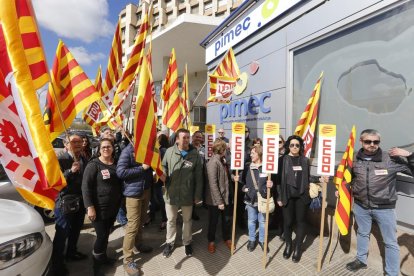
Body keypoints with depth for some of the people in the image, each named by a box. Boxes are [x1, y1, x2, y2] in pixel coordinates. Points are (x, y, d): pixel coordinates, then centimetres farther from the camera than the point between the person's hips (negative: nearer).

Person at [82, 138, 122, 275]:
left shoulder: (116, 164, 4)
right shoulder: (93, 164, -12)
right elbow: (86, 186, -15)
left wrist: (120, 202, 11)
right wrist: (90, 207, -19)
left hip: (113, 207, 5)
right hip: (99, 208, -5)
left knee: (106, 234, 18)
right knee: (101, 235, 0)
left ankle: (103, 257, 40)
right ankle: (96, 263, 24)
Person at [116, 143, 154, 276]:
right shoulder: (127, 151, -13)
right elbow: (120, 172, -21)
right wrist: (141, 168, -21)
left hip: (146, 189, 6)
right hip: (133, 192, -6)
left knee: (141, 220, 20)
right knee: (133, 225, -1)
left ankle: (138, 244, 41)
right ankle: (127, 260, 12)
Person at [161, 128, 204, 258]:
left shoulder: (195, 154, -8)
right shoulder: (169, 151, -7)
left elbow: (199, 176, -5)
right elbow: (164, 167, 6)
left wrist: (198, 195, -4)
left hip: (188, 194, 0)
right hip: (171, 193, 1)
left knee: (187, 220, 19)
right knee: (171, 220, 19)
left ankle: (187, 242, 42)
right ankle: (169, 243, 42)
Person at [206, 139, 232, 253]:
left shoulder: (222, 161, 6)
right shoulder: (213, 163, -21)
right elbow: (213, 184, -23)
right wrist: (219, 201, -21)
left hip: (225, 197, 7)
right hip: (215, 199, -7)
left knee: (226, 220, 19)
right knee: (213, 221, 13)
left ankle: (227, 238, 41)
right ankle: (211, 241, 35)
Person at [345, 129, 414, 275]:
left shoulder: (391, 159, -15)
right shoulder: (355, 159, -6)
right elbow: (349, 177, 10)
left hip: (384, 208, -2)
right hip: (360, 205, 3)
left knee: (390, 242, 12)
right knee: (362, 233, 23)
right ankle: (361, 260, 45)